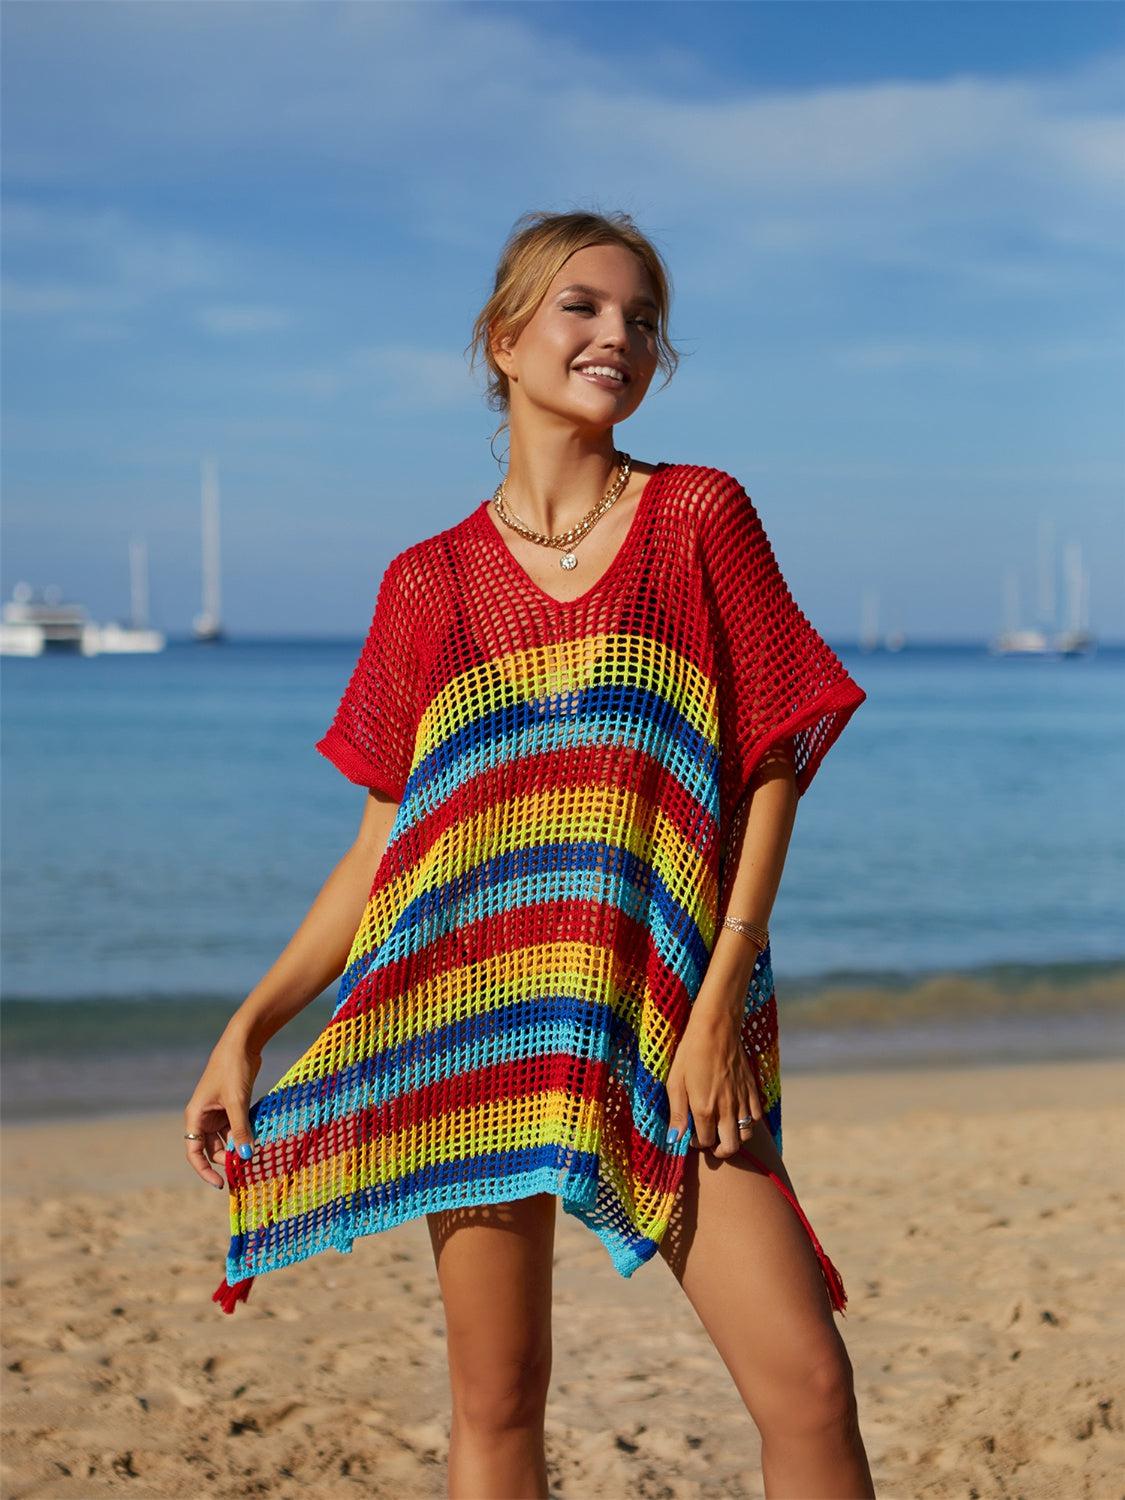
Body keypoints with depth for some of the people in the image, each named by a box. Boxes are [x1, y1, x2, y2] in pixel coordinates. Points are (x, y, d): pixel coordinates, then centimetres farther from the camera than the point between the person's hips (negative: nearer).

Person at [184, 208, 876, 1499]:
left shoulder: (700, 517, 5)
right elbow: (383, 847, 12)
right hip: (474, 1009, 2)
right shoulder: (430, 583, 9)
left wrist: (721, 1002, -9)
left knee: (808, 1383, -10)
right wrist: (248, 1028, 5)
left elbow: (772, 769, 0)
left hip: (665, 1016, -1)